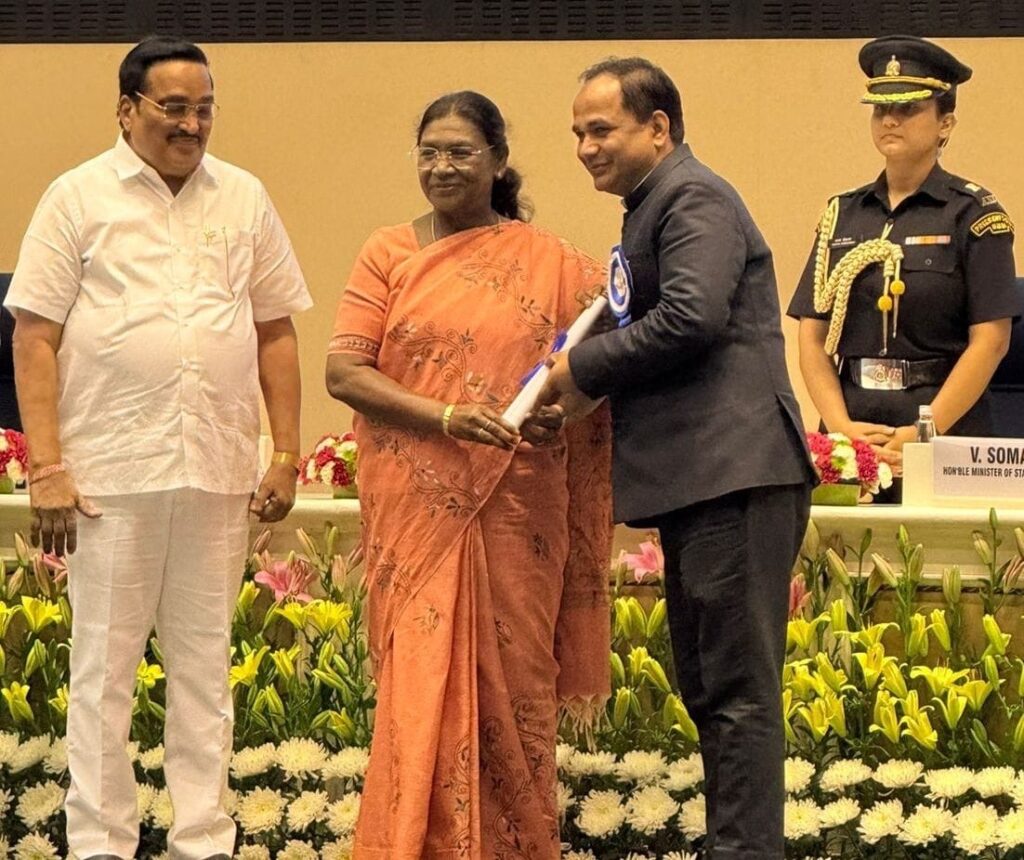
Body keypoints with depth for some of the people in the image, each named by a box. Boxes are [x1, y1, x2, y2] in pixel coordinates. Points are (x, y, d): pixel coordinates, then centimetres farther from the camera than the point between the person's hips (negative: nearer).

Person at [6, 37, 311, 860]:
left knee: (205, 662, 9)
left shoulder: (245, 199, 10)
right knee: (103, 664, 4)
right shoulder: (79, 197, 0)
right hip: (110, 472, -3)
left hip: (219, 473, 3)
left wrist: (288, 455, 7)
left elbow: (277, 332, 13)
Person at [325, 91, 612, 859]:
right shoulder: (388, 255, 4)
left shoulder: (551, 263, 4)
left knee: (509, 678, 5)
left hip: (515, 508, 0)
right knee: (424, 678, 0)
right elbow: (343, 371, -4)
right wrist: (442, 416, -17)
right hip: (419, 507, 0)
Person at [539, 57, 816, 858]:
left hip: (734, 476, -11)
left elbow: (692, 316, -22)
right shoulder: (655, 206, 22)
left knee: (737, 688, -9)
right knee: (708, 683, 14)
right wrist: (590, 384, 7)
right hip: (700, 481, 11)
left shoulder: (694, 198, -9)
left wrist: (583, 368, -10)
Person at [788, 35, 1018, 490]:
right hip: (852, 423, 3)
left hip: (946, 424, -3)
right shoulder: (842, 214, 12)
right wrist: (840, 425, -6)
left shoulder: (973, 214, 0)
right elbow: (812, 334, 8)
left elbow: (990, 341, -7)